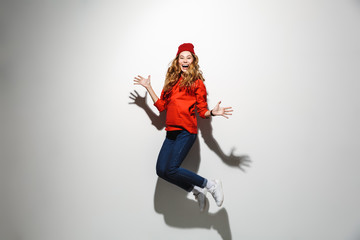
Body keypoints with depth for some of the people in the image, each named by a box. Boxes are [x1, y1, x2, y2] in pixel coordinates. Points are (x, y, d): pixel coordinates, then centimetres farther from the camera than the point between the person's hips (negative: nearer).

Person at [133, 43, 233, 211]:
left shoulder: (197, 82, 4)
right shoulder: (172, 81, 18)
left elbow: (202, 111, 3)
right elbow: (161, 106, 15)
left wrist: (213, 112, -19)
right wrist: (148, 87, 17)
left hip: (186, 131, -6)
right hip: (171, 132, 6)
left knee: (171, 169, -18)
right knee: (161, 170, -5)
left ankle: (210, 185, 0)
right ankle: (198, 191, 10)